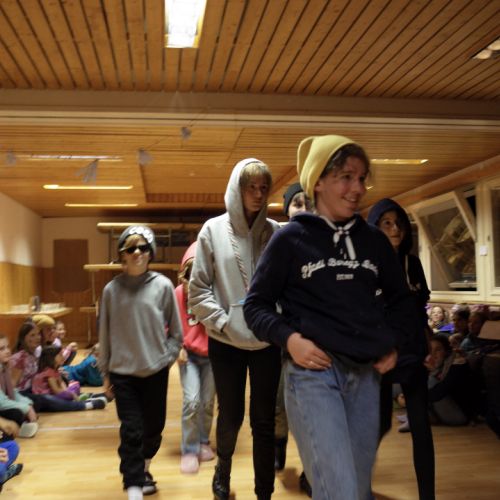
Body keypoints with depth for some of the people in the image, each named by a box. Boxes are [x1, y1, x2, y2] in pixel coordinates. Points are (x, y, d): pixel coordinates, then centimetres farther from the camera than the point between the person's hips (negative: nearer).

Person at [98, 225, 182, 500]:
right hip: (122, 372, 0)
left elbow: (176, 331, 3)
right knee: (131, 432, -5)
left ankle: (142, 468, 42)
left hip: (156, 371, 1)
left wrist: (167, 359, -5)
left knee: (153, 429, 14)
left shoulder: (163, 286, -4)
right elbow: (105, 334, 5)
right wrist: (105, 372, 7)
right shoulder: (111, 289, -1)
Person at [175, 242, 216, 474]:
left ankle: (204, 443, 31)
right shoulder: (180, 292, -5)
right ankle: (189, 451, 5)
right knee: (192, 401, -9)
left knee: (208, 402, 9)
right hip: (189, 354, 0)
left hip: (213, 354, 1)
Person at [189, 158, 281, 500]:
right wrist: (224, 322, -11)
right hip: (226, 342, 0)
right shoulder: (214, 229, -2)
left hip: (267, 341, 1)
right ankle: (223, 471, 41)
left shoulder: (276, 232, 0)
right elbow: (198, 289, -3)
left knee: (264, 420, 8)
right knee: (231, 415, 12)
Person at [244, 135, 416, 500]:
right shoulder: (290, 238, 0)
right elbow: (256, 305, 3)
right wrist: (289, 338, -13)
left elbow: (401, 299, 23)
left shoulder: (374, 240, 12)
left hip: (365, 374, 5)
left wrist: (392, 343, 8)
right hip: (313, 371, -4)